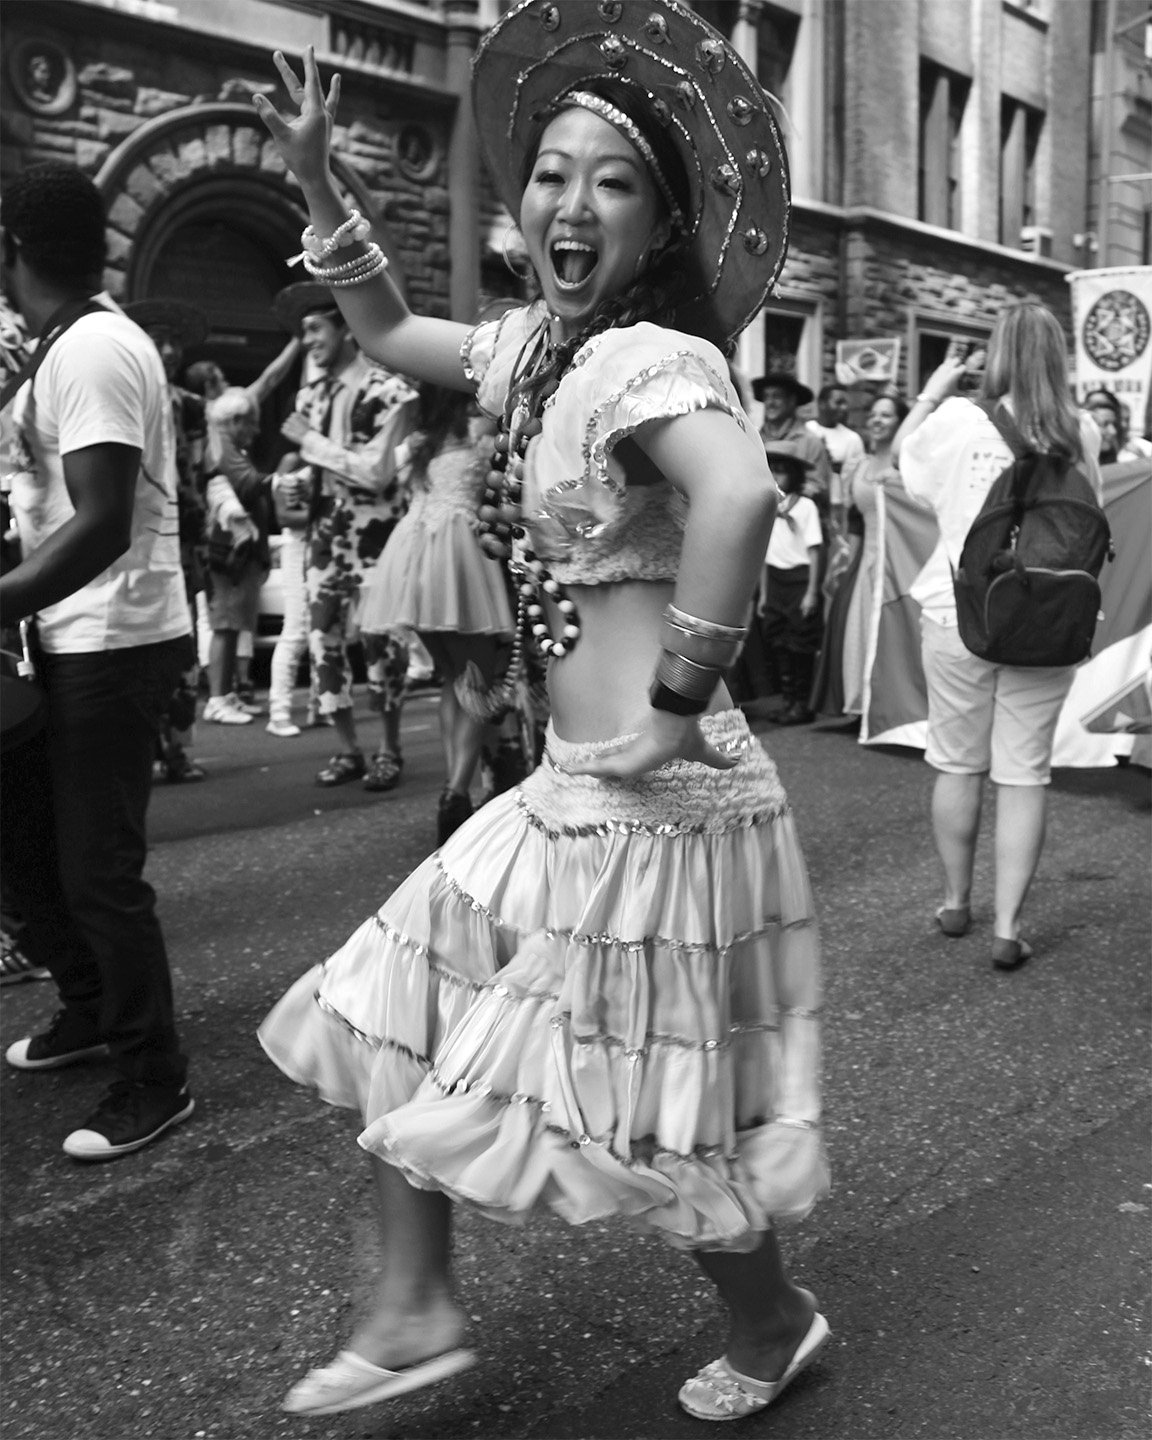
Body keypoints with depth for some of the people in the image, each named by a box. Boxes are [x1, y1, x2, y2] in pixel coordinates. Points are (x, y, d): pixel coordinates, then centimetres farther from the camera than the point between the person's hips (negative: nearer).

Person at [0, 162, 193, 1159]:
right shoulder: (89, 339, 12)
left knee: (98, 869, -3)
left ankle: (157, 1080, 11)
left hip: (113, 646, -10)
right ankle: (93, 1007, 36)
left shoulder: (91, 352, -18)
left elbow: (102, 527, -26)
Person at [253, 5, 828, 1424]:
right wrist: (316, 182, 16)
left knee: (658, 1105, 7)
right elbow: (387, 332, 26)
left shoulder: (649, 355, -18)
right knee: (395, 1006, 13)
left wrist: (682, 703, -31)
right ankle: (415, 1308, 27)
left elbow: (737, 492, -39)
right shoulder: (538, 345, 9)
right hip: (570, 789, 9)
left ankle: (771, 1328, 35)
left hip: (652, 801, -9)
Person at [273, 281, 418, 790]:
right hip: (327, 528, 6)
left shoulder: (388, 391, -11)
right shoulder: (314, 391, 9)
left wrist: (310, 441, -14)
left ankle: (390, 749, 15)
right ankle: (348, 749, 18)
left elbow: (376, 471, -18)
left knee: (379, 638, -1)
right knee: (322, 638, 5)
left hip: (375, 532, -6)